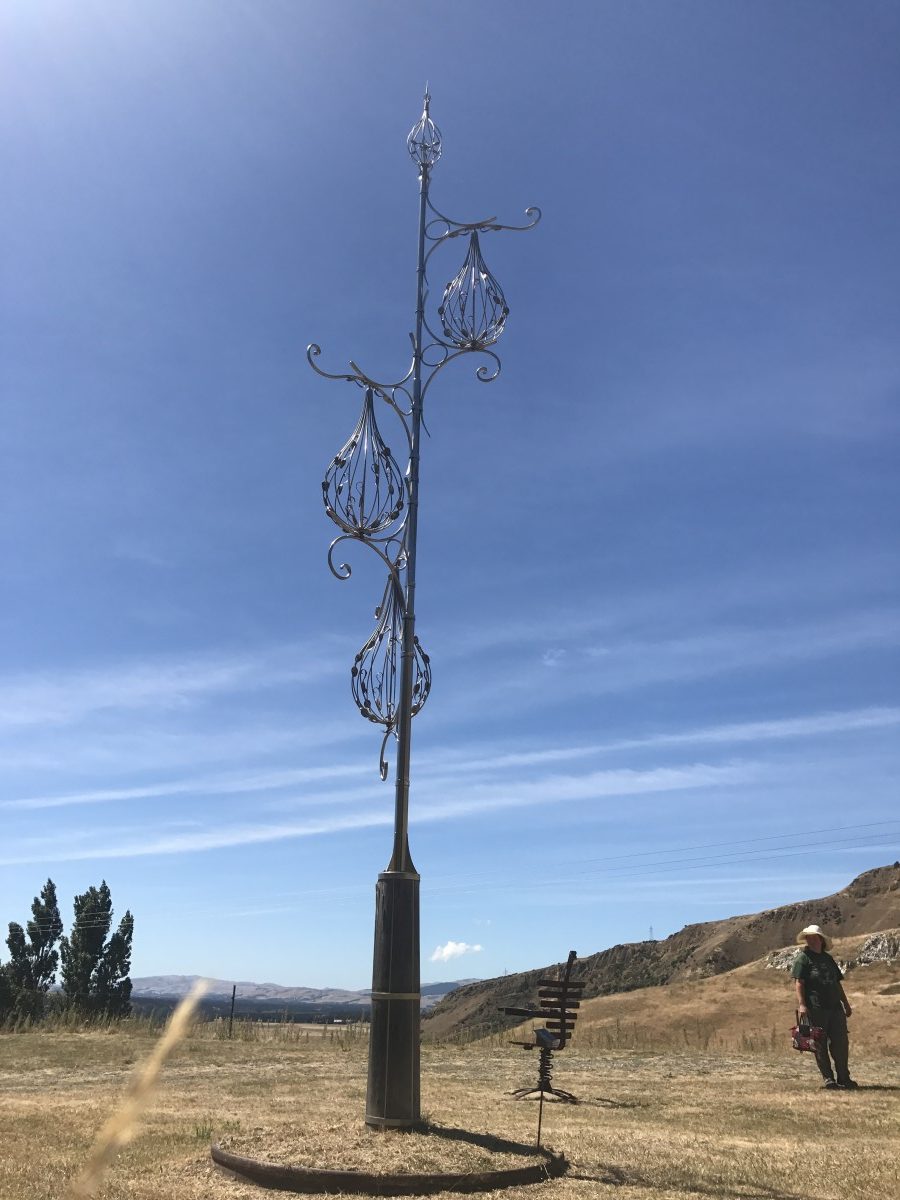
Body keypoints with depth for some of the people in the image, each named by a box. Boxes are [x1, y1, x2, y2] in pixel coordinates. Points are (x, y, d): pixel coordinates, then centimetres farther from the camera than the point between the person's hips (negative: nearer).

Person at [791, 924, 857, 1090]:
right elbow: (799, 983, -7)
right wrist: (801, 1004, -17)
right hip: (815, 1007, -6)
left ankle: (843, 1078, 17)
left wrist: (846, 1003, 20)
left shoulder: (828, 958, 19)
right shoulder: (803, 958, 0)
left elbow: (837, 983, 24)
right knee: (820, 1044, -1)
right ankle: (828, 1078, 6)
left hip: (835, 1007, 6)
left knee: (841, 1042, 6)